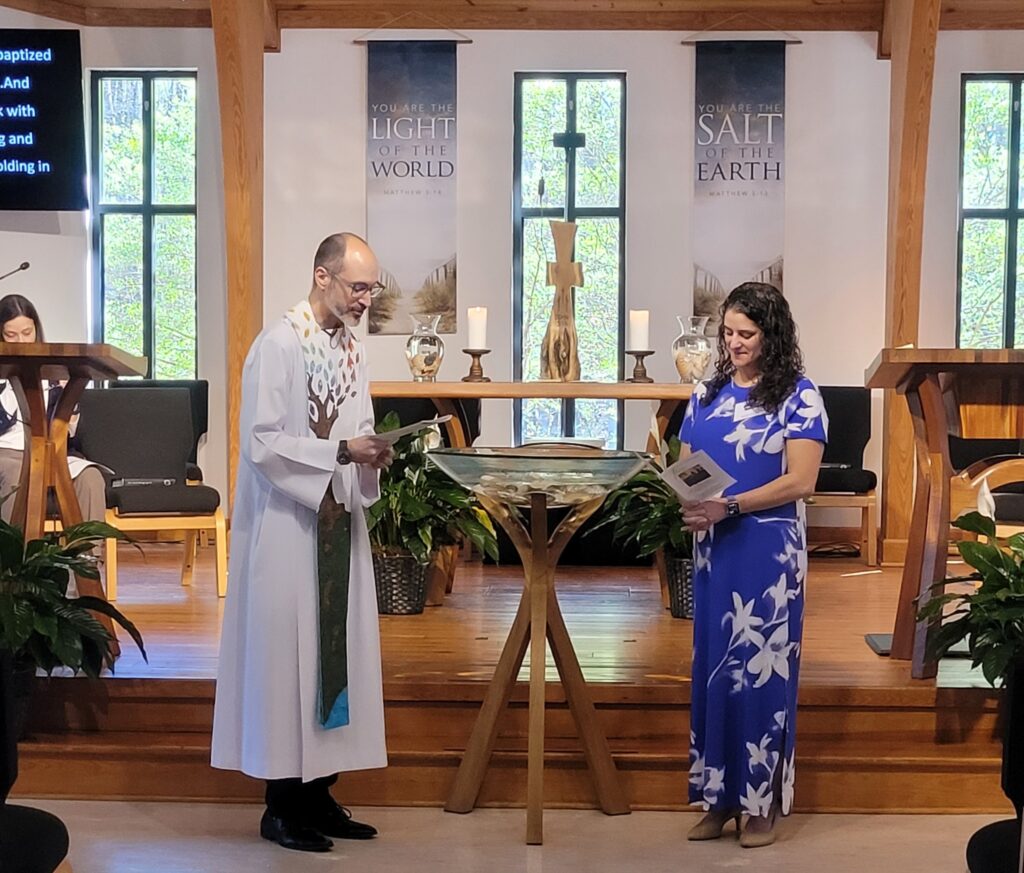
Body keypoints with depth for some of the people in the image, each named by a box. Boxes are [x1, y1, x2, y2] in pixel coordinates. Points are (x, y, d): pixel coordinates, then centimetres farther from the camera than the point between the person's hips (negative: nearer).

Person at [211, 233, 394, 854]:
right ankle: (282, 806, 8)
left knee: (338, 653, 9)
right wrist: (341, 451, -21)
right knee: (287, 655, -2)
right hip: (286, 527, -7)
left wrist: (373, 454, -3)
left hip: (339, 524, 8)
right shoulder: (278, 345, -12)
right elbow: (261, 443, -18)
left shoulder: (352, 346, 11)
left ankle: (319, 794, 18)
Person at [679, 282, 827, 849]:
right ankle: (721, 796, 17)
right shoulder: (707, 392, 11)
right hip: (713, 549, 5)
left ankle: (762, 801, 10)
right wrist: (685, 502, -12)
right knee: (713, 666, 7)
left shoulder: (798, 394, -5)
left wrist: (729, 506, -22)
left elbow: (800, 480, -13)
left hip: (769, 551, -5)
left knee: (761, 668, -1)